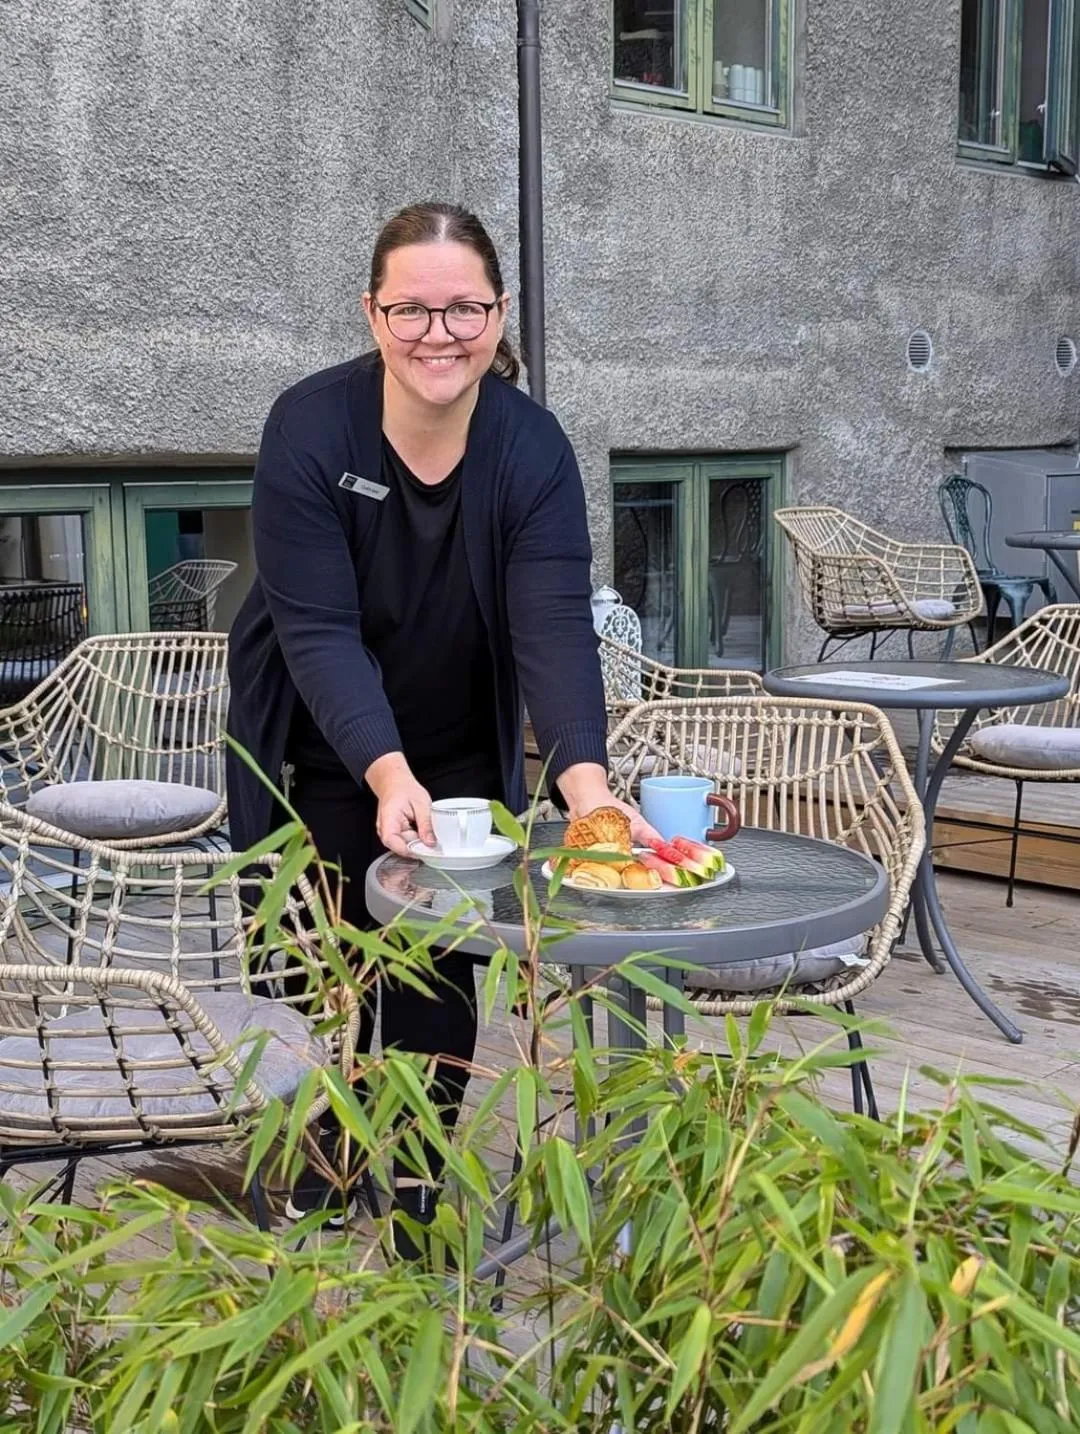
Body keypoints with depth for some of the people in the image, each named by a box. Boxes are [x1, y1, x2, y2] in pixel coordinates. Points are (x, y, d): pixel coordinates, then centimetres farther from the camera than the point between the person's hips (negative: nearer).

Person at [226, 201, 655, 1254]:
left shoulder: (533, 448, -18)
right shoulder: (311, 425, -22)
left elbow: (555, 625, -28)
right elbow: (316, 626, -27)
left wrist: (584, 780, -44)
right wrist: (387, 773, -41)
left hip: (462, 756, 2)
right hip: (326, 754, -1)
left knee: (441, 975, 7)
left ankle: (418, 1198, 25)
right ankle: (315, 1205, 25)